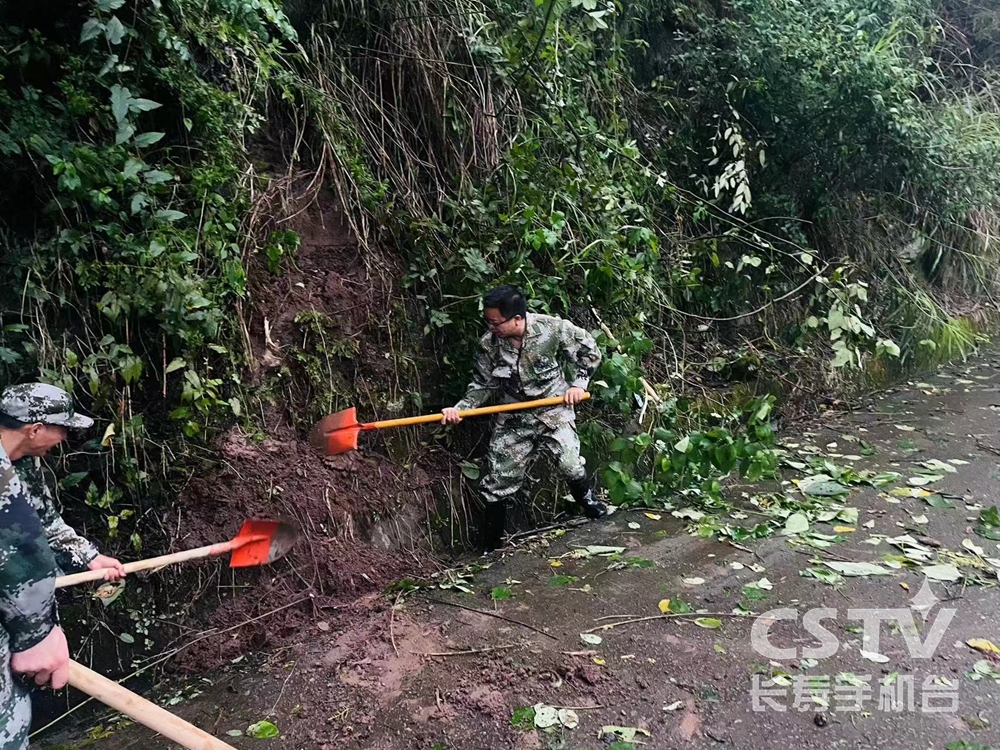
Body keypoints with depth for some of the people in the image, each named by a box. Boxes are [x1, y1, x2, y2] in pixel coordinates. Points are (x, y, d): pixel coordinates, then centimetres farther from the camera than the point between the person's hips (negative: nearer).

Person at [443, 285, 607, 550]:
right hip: (513, 419, 2)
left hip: (554, 410, -2)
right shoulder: (489, 343, -13)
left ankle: (588, 501, 21)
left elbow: (589, 350, -3)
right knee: (498, 481, 2)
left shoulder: (552, 328, -19)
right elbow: (482, 384, 0)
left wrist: (579, 383, -11)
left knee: (570, 463, -17)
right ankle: (491, 546, 19)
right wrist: (460, 408, -15)